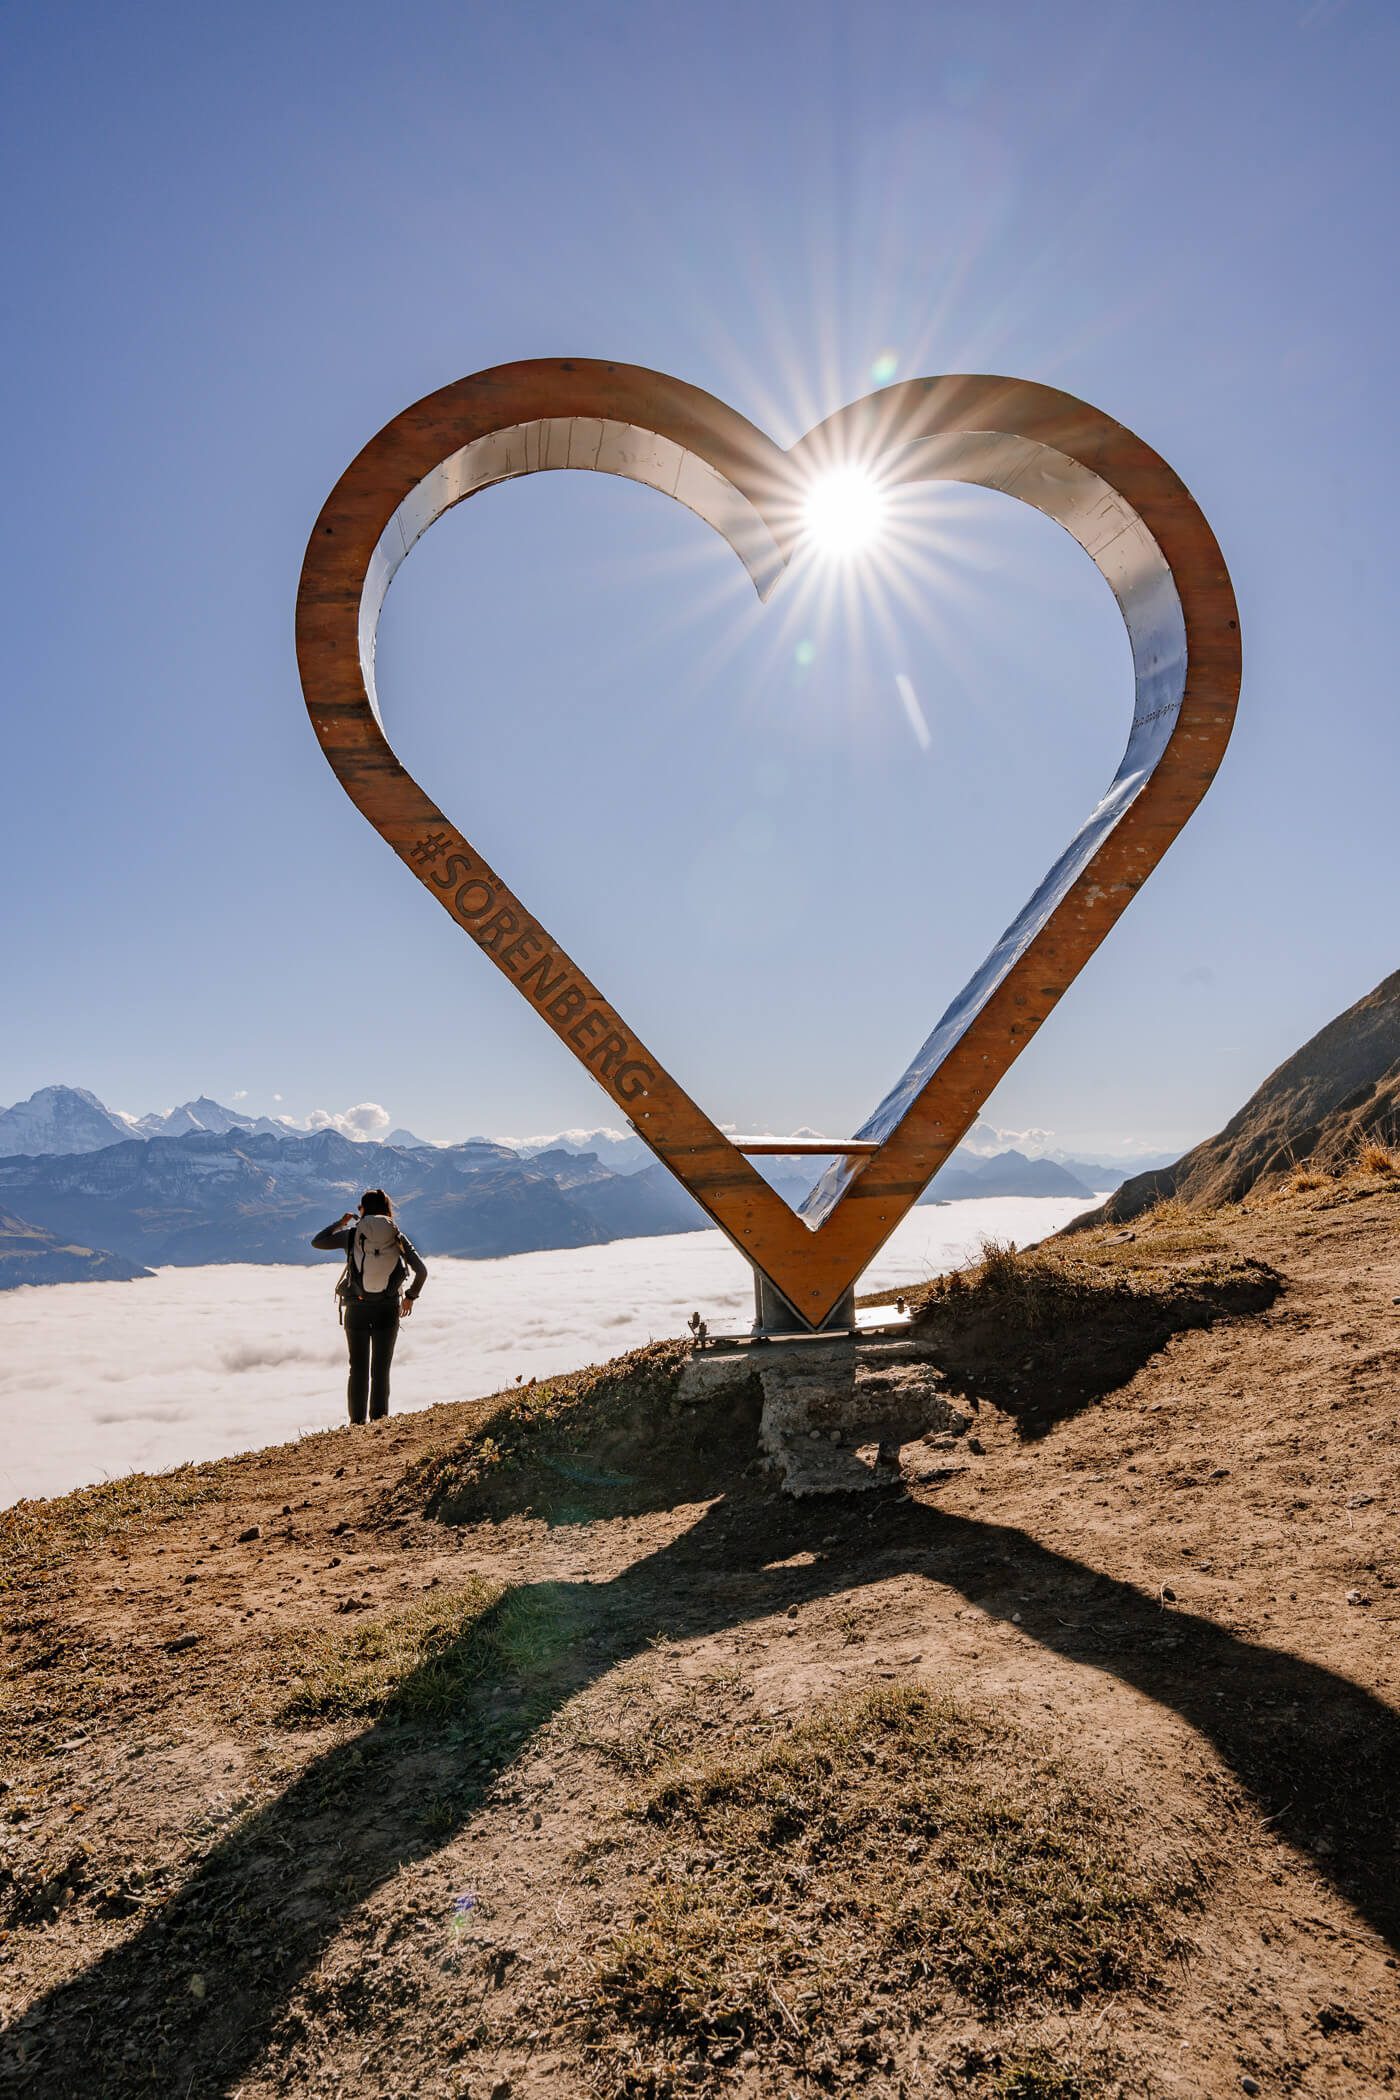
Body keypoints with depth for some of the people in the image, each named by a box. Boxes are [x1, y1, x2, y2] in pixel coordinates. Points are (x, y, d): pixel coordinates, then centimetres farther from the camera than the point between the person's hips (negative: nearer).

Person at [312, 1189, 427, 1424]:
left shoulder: (351, 1235, -4)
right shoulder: (397, 1237, -1)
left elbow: (317, 1242, 8)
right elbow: (421, 1271, -6)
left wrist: (340, 1222, 17)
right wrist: (410, 1296, 9)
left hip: (357, 1309, -1)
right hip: (388, 1310, 1)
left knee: (359, 1369, 11)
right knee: (381, 1369, 12)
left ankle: (357, 1422, 10)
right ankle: (379, 1420, 9)